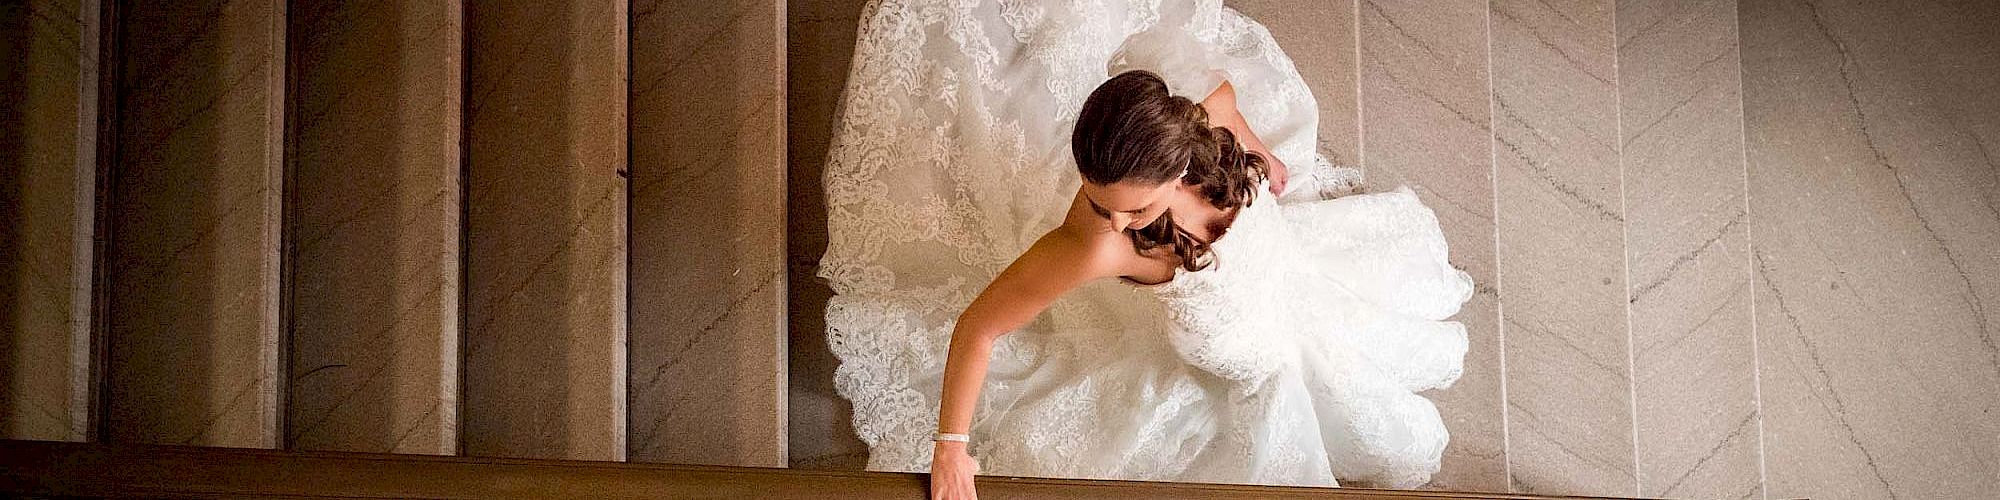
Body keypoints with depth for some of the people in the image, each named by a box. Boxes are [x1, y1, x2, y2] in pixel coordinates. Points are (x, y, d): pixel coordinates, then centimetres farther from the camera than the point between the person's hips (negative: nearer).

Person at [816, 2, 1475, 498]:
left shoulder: (1207, 112, -37)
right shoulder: (1091, 246, -46)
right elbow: (976, 326, -35)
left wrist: (1264, 154, 11)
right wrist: (949, 447, -32)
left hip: (1289, 275, 4)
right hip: (1226, 362, -3)